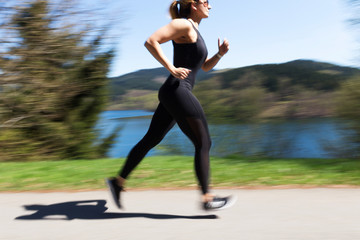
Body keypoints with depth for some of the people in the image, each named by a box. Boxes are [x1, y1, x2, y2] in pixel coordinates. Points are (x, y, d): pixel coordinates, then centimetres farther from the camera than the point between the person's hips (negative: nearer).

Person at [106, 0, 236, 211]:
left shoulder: (194, 30, 22)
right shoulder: (184, 24, -7)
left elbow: (206, 66, 27)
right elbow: (151, 41, -18)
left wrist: (220, 53, 9)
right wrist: (172, 69, -20)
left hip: (172, 96, 10)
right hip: (176, 92, -10)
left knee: (151, 140, 14)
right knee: (203, 143, -5)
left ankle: (119, 181, 21)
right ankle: (207, 199, 1)